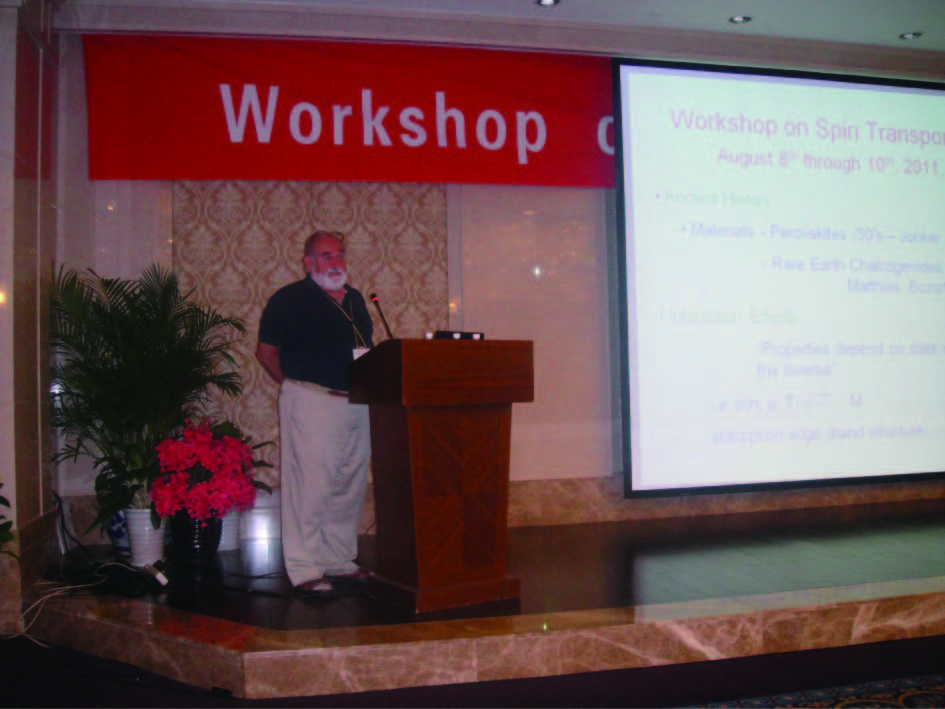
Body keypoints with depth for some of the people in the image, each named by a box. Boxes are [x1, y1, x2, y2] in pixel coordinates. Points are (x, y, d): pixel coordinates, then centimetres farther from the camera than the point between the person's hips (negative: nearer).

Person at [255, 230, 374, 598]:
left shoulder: (355, 299, 17)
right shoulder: (289, 299, -1)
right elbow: (266, 352, 1)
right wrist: (295, 385, -3)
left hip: (358, 401, 7)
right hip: (312, 402, -7)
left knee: (350, 485, 11)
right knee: (310, 485, -7)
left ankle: (340, 561, 23)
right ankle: (306, 571, 1)